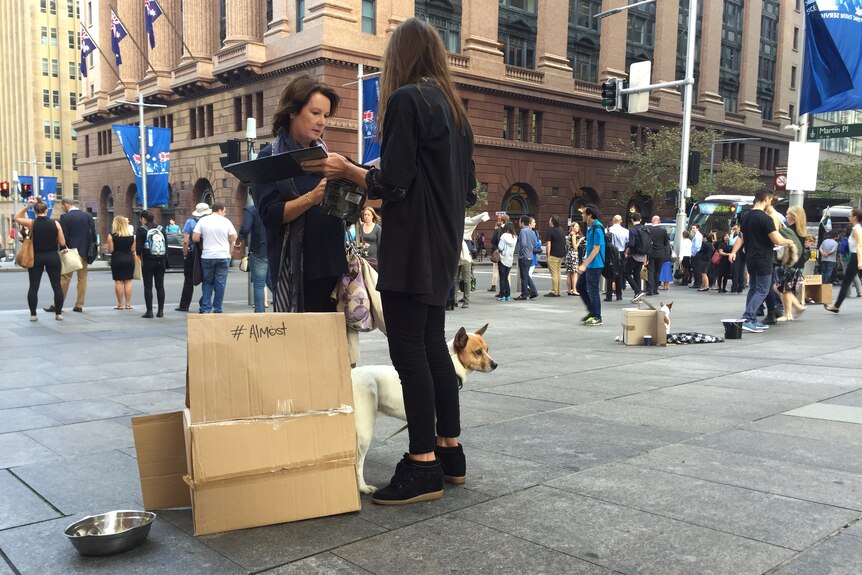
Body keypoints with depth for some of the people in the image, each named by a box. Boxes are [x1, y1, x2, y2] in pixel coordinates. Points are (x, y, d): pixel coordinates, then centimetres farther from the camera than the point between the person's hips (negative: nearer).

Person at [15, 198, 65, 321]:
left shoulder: (32, 224, -7)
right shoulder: (55, 224, -6)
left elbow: (17, 218, 12)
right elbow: (62, 243, -5)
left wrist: (26, 207, 2)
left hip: (36, 257, 0)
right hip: (52, 257, 0)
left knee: (33, 286, 6)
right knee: (57, 286, 6)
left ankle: (33, 314, 6)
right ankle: (58, 313, 7)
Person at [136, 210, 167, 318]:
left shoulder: (141, 230, -6)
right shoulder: (160, 229, 8)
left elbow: (138, 247, -9)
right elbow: (166, 245, 8)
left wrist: (140, 254, 12)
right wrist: (165, 260, 13)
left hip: (147, 261, -4)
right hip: (161, 261, 4)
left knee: (148, 287, 1)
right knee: (160, 286, 8)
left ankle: (149, 311, -1)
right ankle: (160, 311, 8)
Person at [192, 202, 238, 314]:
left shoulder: (203, 220, 1)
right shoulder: (226, 221, -1)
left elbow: (195, 238, -4)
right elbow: (234, 238, -1)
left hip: (207, 256, 1)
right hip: (223, 256, -1)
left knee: (207, 282, 11)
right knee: (220, 283, 5)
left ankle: (205, 309, 4)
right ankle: (217, 309, 6)